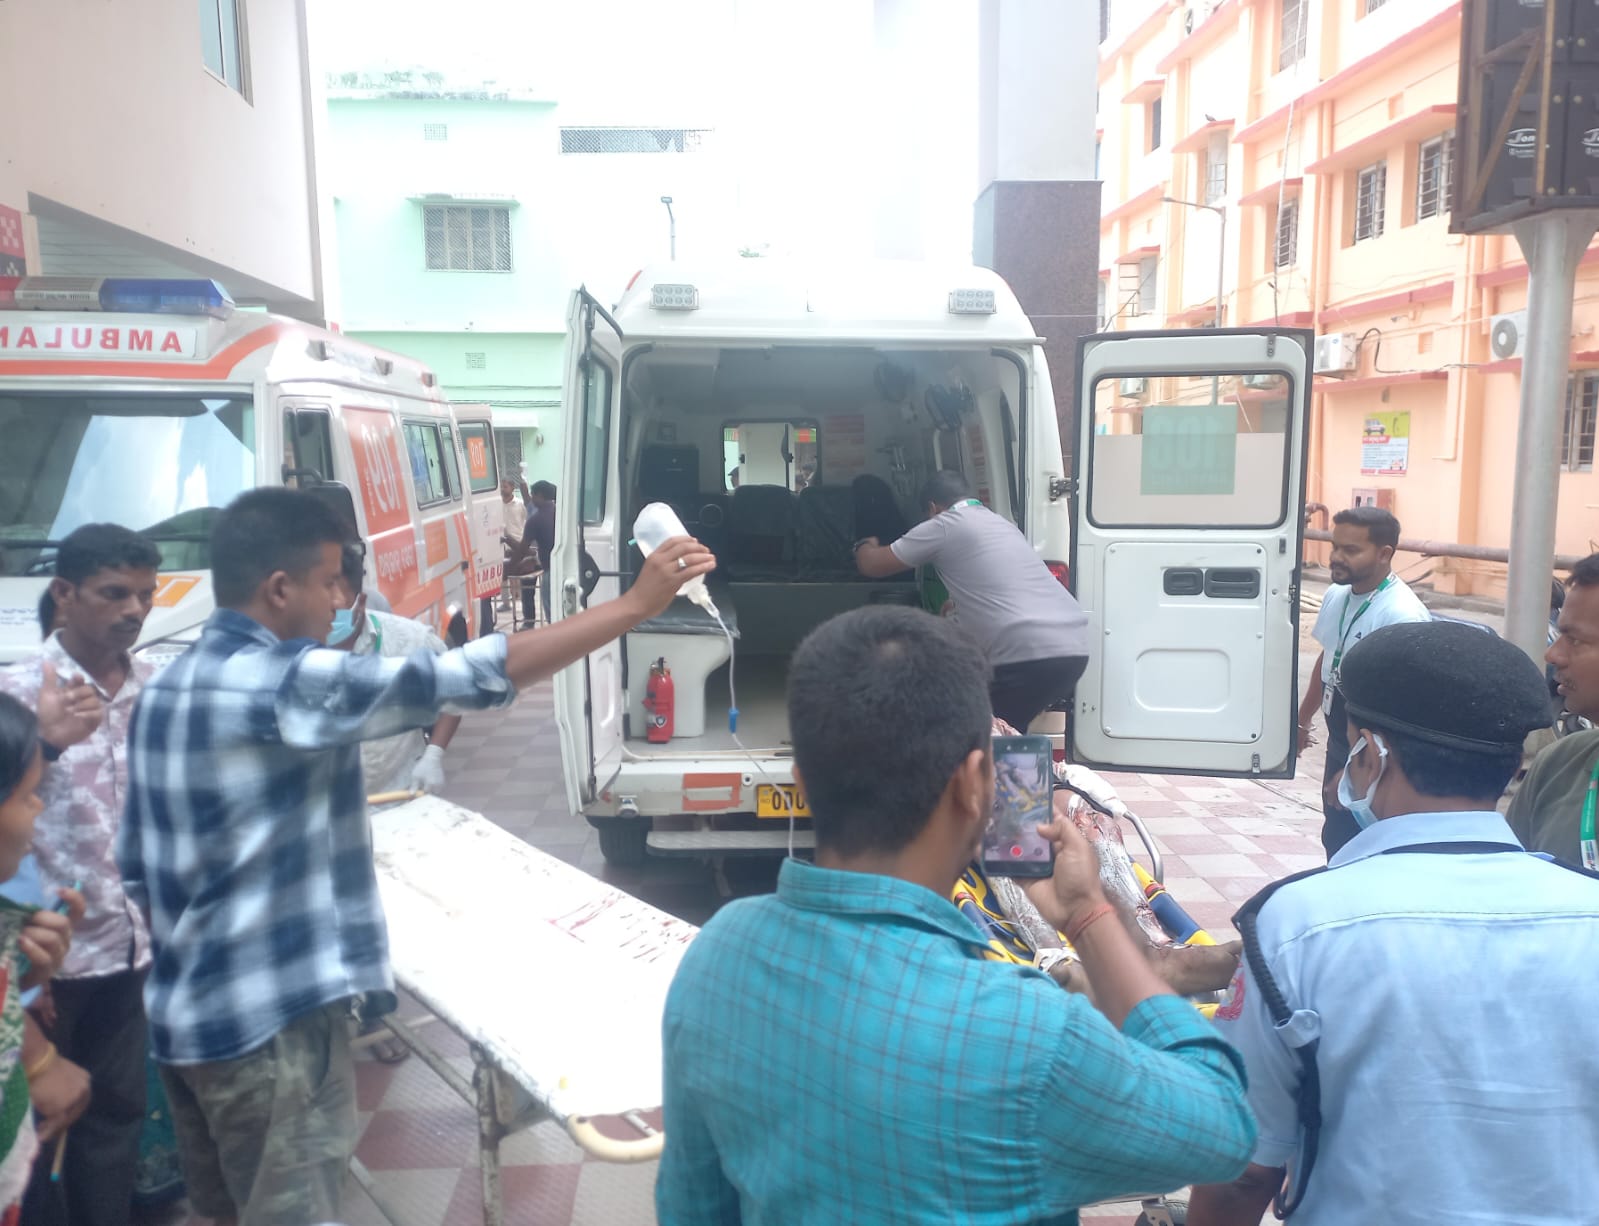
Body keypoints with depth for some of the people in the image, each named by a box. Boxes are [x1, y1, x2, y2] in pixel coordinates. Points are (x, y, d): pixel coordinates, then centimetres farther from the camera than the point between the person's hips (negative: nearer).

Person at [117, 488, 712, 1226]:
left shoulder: (164, 690, 6)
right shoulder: (288, 681, -22)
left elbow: (137, 868, 13)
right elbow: (474, 677, -27)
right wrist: (637, 603, -24)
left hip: (185, 1014, 9)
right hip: (267, 1021, -9)